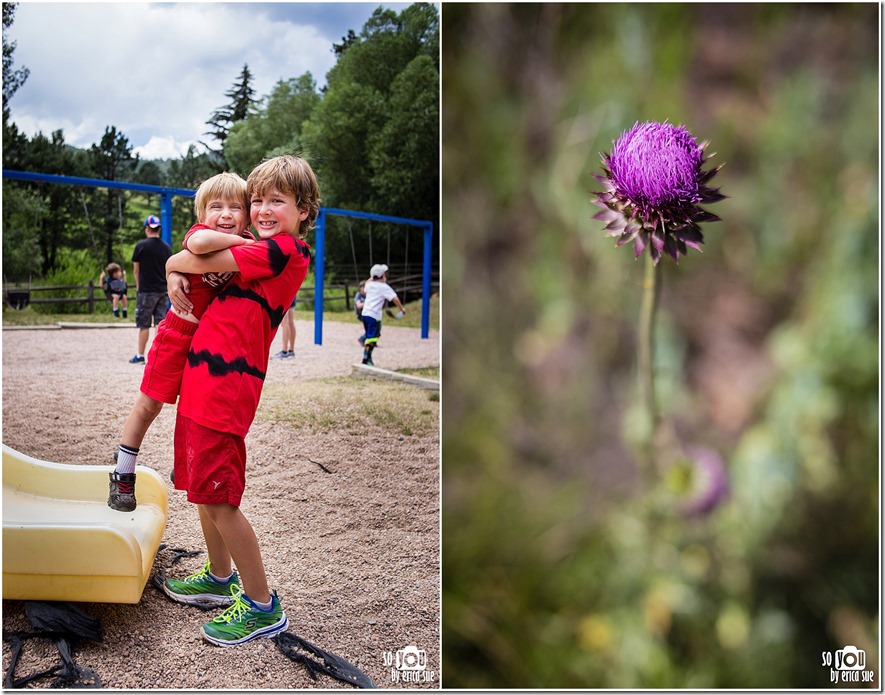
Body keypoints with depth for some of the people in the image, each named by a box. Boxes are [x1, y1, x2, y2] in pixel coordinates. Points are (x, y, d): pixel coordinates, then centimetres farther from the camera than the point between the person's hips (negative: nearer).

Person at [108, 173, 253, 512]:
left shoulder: (249, 243, -3)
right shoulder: (198, 232, -20)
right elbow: (198, 243, -46)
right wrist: (240, 242, -35)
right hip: (178, 333, -5)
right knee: (149, 404, 7)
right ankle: (123, 474, 24)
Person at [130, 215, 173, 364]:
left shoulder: (141, 246, -7)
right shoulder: (167, 248, 6)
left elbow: (136, 270, -1)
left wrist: (138, 286, 12)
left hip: (146, 290, -4)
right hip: (163, 290, 4)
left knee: (144, 325, 4)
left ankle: (140, 356, 12)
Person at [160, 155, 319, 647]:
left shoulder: (283, 250, -13)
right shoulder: (267, 252, 16)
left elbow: (200, 261, -14)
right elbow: (195, 263, 26)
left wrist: (173, 263, 9)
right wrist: (177, 276, 4)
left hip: (226, 385, -10)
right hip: (206, 380, 10)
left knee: (219, 498, -5)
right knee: (203, 487, 20)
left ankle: (262, 606, 9)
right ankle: (221, 578, 38)